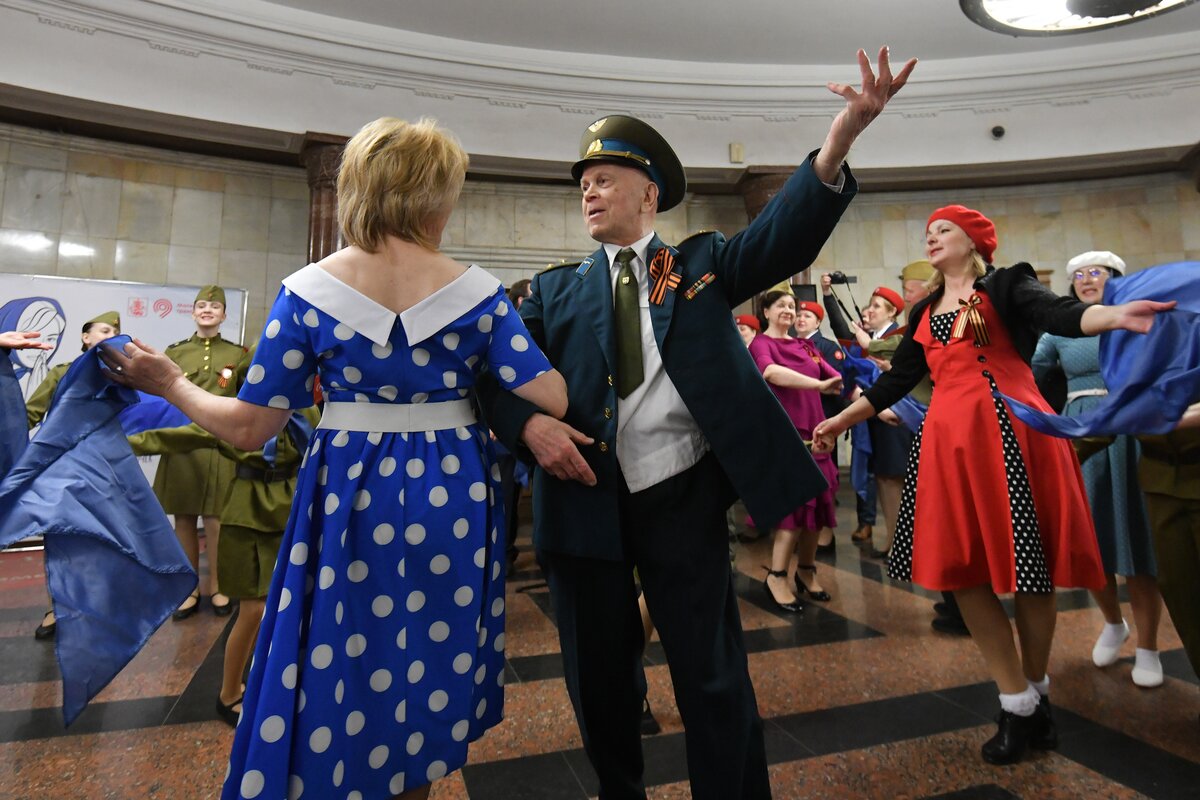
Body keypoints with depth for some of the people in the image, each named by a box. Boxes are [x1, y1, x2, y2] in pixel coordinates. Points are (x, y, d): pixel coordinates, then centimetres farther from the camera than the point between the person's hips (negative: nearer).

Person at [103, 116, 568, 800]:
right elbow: (551, 399, -12)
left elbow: (249, 428, -5)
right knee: (432, 669, 22)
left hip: (347, 495, 0)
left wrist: (171, 383, 13)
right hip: (452, 497, 1)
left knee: (338, 674, 19)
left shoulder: (309, 291, -8)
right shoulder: (477, 292, -9)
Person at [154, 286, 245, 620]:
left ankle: (216, 588, 18)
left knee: (215, 518, 1)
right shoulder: (174, 352, 8)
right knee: (183, 518, 7)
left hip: (220, 446, -2)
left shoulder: (238, 354, 6)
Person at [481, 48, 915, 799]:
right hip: (584, 501, 3)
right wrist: (530, 422, -19)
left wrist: (839, 142, -27)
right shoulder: (557, 289, 8)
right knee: (598, 678, 19)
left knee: (712, 675, 8)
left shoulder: (701, 264, 5)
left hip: (682, 499, -2)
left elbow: (783, 237, -11)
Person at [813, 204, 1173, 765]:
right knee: (961, 569, 1)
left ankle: (1037, 691, 25)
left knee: (1027, 566, 3)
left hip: (1008, 429, -5)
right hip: (948, 440, 5)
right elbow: (897, 379, 23)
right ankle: (1018, 704, 15)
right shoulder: (924, 312, 20)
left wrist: (1116, 315, -34)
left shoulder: (1007, 285, 6)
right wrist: (842, 419, 24)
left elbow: (1060, 314, -13)